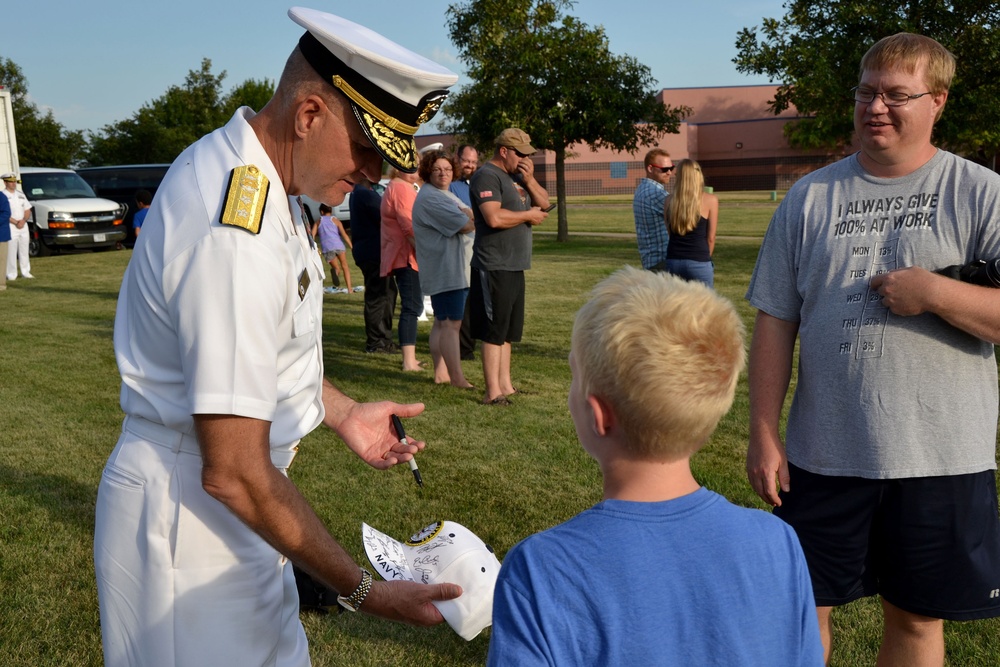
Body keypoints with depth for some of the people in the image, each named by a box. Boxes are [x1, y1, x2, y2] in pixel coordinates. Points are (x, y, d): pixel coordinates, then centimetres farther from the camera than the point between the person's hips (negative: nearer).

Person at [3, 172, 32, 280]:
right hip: (10, 227, -6)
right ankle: (11, 274, -4)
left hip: (24, 226, 6)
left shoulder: (21, 194, 14)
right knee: (11, 252, -6)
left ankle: (25, 272, 18)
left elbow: (28, 210, 12)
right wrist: (16, 222, -18)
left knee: (24, 251, 10)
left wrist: (23, 221, -6)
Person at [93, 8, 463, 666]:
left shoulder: (243, 172, 2)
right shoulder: (235, 238, -30)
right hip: (187, 518, -10)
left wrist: (342, 412, 10)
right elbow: (234, 474, -28)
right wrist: (362, 589, -21)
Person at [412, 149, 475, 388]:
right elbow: (465, 225, -20)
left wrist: (468, 214, -8)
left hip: (453, 269, 11)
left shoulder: (445, 194, 20)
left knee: (441, 322, 14)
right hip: (447, 271, -11)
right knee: (451, 324, -10)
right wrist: (471, 217, 1)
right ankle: (457, 378, -8)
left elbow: (468, 214, 13)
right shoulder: (430, 198, -16)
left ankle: (441, 373, 21)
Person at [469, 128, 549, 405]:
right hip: (494, 266, -10)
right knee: (494, 330, -6)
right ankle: (493, 392, -2)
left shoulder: (517, 175, 18)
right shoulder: (487, 176, -12)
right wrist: (528, 215, -11)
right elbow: (494, 218, -25)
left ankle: (505, 385, 23)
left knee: (508, 330, 14)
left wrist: (529, 180, -1)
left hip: (515, 265, 10)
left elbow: (544, 202, 17)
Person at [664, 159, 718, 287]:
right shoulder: (710, 200, -2)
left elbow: (669, 233, 11)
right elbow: (711, 237, 2)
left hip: (673, 261, 3)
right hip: (698, 262, -3)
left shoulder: (670, 201, 5)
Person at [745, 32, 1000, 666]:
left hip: (942, 460, -1)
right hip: (823, 455, 2)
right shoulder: (810, 197, 3)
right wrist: (764, 434, -1)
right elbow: (775, 323, 3)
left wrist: (934, 292, -20)